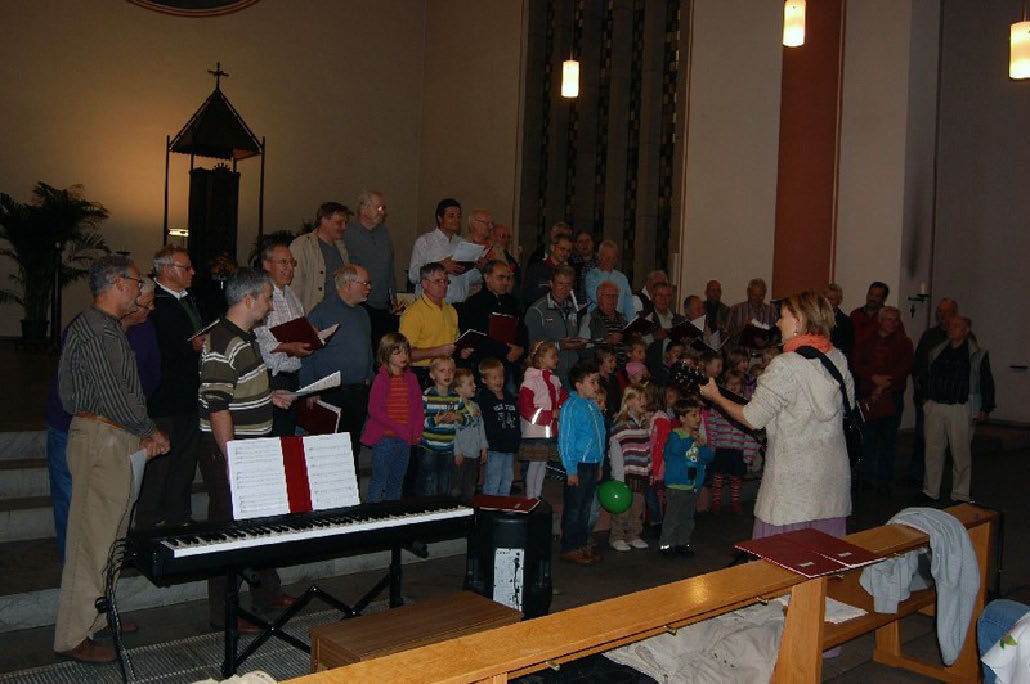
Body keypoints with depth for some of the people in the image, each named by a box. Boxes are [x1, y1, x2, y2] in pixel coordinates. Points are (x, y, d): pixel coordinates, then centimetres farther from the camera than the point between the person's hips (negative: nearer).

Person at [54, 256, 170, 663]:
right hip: (99, 439, -10)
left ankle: (99, 615, 28)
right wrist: (148, 430, -9)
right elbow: (111, 393, -19)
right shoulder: (91, 328, -14)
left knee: (110, 534, 16)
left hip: (120, 440, 10)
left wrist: (144, 433, 6)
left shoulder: (111, 328, 17)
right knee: (91, 537, -5)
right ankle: (73, 637, 4)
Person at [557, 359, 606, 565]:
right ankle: (569, 549, 9)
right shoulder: (571, 407, -14)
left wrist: (600, 465, 16)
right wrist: (571, 470, -17)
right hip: (578, 466, -8)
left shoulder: (594, 406, 12)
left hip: (593, 465, 8)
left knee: (586, 507, 15)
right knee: (573, 509, 0)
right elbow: (565, 441, -15)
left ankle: (582, 544, 25)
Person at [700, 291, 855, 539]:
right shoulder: (839, 359, 3)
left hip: (794, 477, -7)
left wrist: (716, 397, 2)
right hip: (833, 473, 7)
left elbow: (753, 419, -13)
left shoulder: (785, 366, -17)